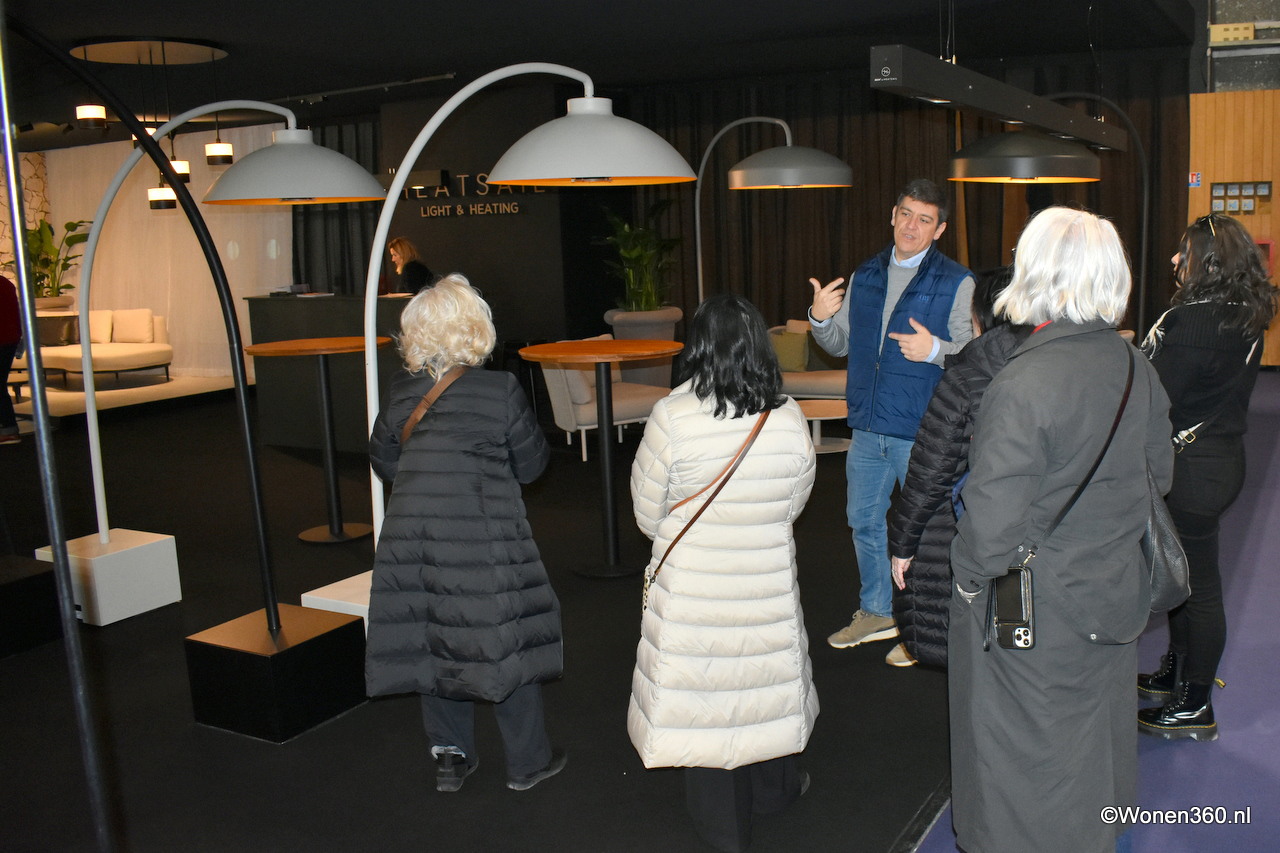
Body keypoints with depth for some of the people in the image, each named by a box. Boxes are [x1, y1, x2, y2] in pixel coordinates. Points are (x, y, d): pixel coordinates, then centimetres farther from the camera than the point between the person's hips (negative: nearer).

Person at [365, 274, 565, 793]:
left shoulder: (401, 392, -1)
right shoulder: (501, 391, -13)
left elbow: (383, 460, 12)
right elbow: (531, 466, -4)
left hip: (413, 537, 4)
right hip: (483, 542, -4)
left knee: (434, 640, 16)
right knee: (508, 641, 9)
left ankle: (450, 756, 27)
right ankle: (527, 761, 20)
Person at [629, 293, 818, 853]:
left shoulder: (673, 416, -18)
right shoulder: (788, 417, -9)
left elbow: (648, 514, -7)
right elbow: (794, 503, 5)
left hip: (691, 586, -3)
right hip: (769, 581, 3)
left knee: (703, 685, 12)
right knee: (765, 670, 22)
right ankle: (774, 788, 44)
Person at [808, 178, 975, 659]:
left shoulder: (956, 283, -6)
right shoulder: (865, 277, 11)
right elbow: (841, 344, 15)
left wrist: (936, 350, -26)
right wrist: (821, 319, -4)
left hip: (923, 430, -6)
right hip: (868, 426, 6)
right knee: (864, 521, 16)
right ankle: (876, 612, 34)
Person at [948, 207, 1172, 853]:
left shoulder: (1022, 384, -27)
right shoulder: (1136, 369, -4)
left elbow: (995, 518, -27)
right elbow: (1158, 473, 9)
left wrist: (969, 575, -9)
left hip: (1034, 615, -7)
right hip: (1115, 598, 7)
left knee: (1032, 764, 11)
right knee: (1097, 738, 26)